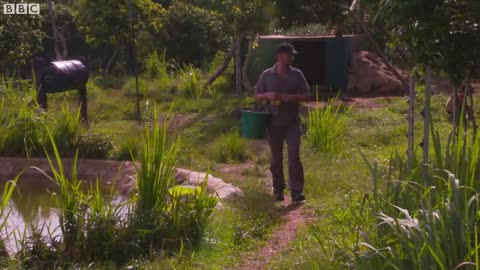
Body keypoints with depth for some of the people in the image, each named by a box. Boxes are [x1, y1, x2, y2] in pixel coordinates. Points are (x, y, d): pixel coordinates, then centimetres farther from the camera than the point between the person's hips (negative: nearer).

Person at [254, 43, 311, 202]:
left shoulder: (297, 74, 2)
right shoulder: (267, 75, 0)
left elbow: (306, 95, 4)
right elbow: (257, 96, 5)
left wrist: (292, 97, -14)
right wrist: (267, 95, -16)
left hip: (292, 122, 0)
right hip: (274, 123, 0)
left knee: (294, 156, -8)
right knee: (276, 158, 8)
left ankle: (297, 191, -5)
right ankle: (278, 190, 20)